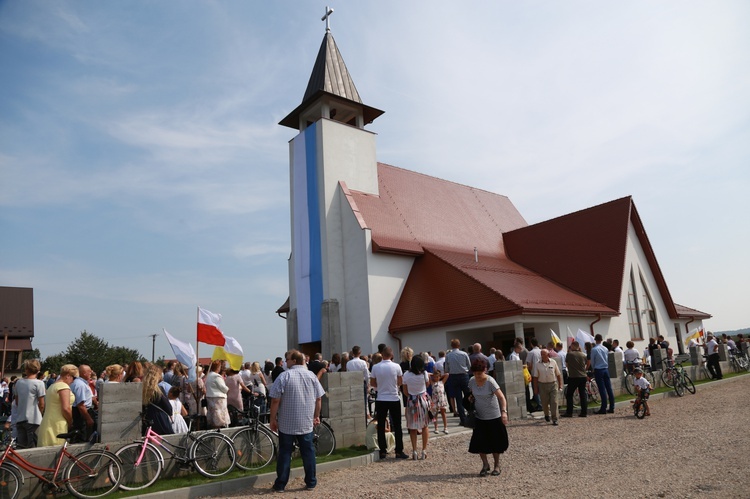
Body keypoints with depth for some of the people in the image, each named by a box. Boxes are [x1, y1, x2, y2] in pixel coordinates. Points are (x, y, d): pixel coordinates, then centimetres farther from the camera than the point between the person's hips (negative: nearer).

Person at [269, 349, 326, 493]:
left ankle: (280, 484, 12)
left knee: (284, 453, 6)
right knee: (308, 452, 11)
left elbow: (275, 400, -12)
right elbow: (318, 399, 5)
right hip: (307, 423, 3)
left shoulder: (284, 376, -10)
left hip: (286, 423, -3)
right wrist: (316, 416, 15)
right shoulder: (312, 376, 2)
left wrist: (273, 419, -3)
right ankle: (311, 482, 16)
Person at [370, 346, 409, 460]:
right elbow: (400, 382, 2)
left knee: (381, 426, 10)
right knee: (397, 426, 7)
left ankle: (383, 451, 13)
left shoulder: (375, 367, -6)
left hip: (381, 400, 1)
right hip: (394, 399, -1)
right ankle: (399, 451, 8)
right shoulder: (396, 366, -8)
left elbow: (372, 383, 3)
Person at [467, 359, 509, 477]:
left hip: (493, 417, -4)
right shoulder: (472, 381, -4)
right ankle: (485, 464, 20)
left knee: (494, 442, 7)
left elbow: (501, 397, -25)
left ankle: (497, 466, 26)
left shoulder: (490, 381, -19)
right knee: (479, 442, 1)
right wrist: (471, 399, -4)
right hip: (479, 417, 4)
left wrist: (504, 411, -38)